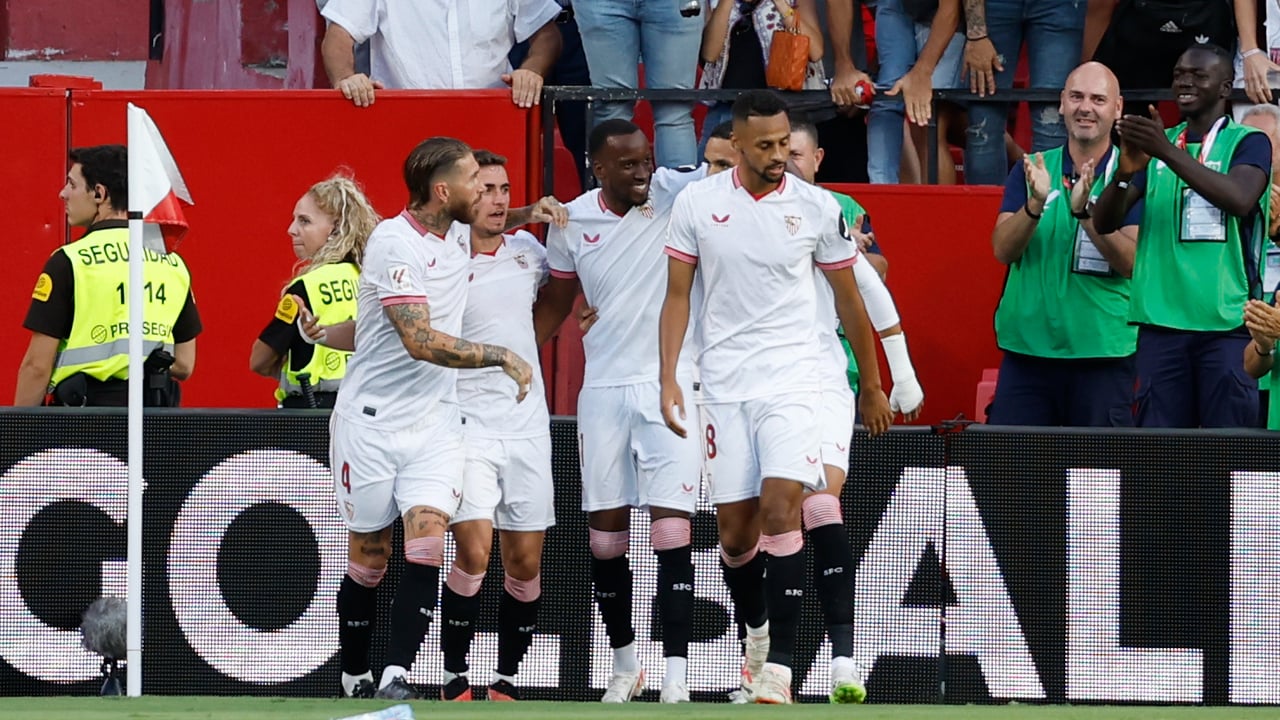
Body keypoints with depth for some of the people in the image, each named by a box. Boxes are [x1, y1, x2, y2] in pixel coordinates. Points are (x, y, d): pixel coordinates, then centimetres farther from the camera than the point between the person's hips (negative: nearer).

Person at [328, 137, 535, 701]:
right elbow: (422, 342, -24)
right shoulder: (393, 242, -17)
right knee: (367, 561, 5)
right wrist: (501, 356, -20)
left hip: (435, 421, 5)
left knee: (427, 550, -13)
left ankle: (395, 679, -17)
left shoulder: (460, 233, 6)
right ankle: (354, 680, 21)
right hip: (372, 420, -5)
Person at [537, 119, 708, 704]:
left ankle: (675, 675, -12)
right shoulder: (571, 222, 5)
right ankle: (624, 664, 23)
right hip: (603, 390, 3)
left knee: (672, 530, -11)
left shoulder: (677, 194, -4)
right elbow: (554, 305, 17)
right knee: (605, 535, 6)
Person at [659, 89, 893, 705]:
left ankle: (778, 668, -18)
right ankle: (757, 631, 31)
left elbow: (848, 301, 10)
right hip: (723, 387, 2)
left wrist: (872, 386, 16)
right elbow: (677, 296, 6)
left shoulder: (818, 208, -1)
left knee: (781, 509, -17)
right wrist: (668, 379, -3)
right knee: (735, 528, 3)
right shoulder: (697, 204, 0)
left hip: (792, 381, -2)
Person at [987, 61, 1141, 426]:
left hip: (1103, 352, -2)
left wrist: (1085, 212, -24)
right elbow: (1003, 250, -2)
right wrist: (1035, 204, -21)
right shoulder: (1031, 171, 9)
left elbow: (1132, 262, -10)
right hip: (1026, 350, 2)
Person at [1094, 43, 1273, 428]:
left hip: (1227, 324, -3)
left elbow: (1241, 200, -17)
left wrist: (1169, 153, -24)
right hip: (1161, 320, 3)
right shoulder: (1155, 143, 16)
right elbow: (1104, 222, 8)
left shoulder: (1248, 143, 4)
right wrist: (1125, 171, -14)